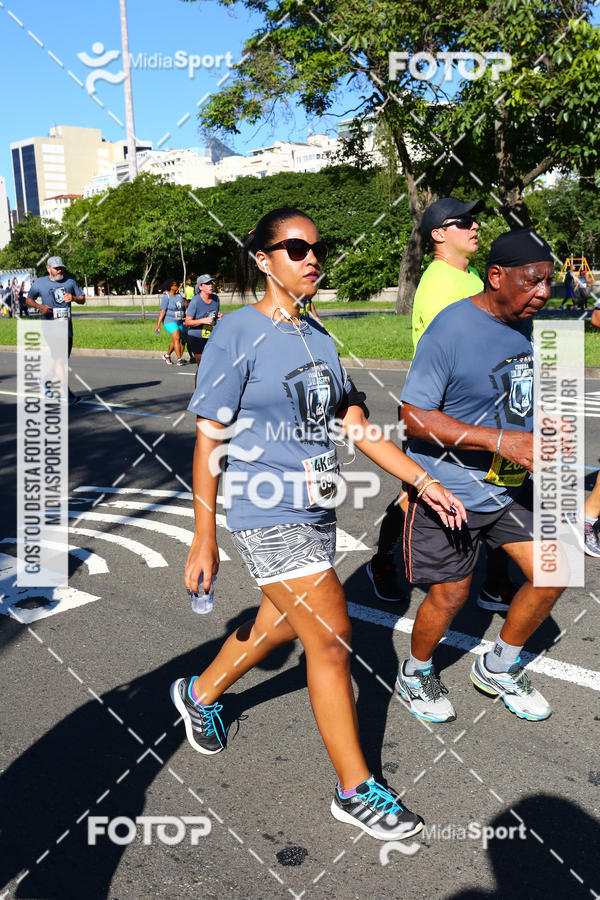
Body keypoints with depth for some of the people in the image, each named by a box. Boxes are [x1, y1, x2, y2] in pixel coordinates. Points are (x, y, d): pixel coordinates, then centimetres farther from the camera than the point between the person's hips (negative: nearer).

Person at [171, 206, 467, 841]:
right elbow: (209, 440, -12)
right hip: (265, 512, -8)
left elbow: (356, 425, 11)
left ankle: (200, 693, 46)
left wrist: (423, 481, 5)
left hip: (314, 508, 8)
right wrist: (203, 538, -14)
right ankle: (356, 792, 11)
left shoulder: (318, 338, 10)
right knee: (332, 635, -7)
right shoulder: (238, 333, -11)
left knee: (282, 621, 19)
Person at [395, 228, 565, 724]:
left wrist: (540, 442, 3)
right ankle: (416, 673, 35)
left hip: (512, 484, 7)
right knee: (451, 593, 5)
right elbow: (414, 416, -23)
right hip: (450, 491, -7)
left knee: (552, 575, 6)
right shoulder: (450, 330, -22)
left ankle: (498, 668, 30)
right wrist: (500, 441, -29)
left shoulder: (530, 325, 3)